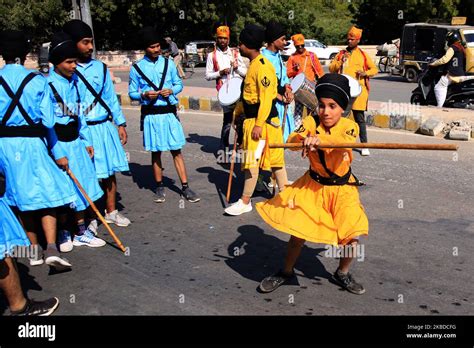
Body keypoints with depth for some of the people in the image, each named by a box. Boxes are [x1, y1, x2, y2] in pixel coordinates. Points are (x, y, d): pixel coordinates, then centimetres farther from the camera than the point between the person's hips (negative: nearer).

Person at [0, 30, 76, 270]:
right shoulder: (37, 80, -5)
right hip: (32, 143, -2)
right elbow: (47, 121, -7)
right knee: (46, 195, 6)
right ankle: (51, 248, -10)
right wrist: (58, 153, 1)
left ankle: (34, 250, 23)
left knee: (21, 198, 15)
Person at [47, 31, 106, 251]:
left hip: (75, 141, 7)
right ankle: (63, 234, 22)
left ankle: (81, 232, 25)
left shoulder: (74, 81, 7)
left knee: (81, 187, 11)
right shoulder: (47, 85, -14)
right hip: (59, 144, -6)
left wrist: (87, 141, 14)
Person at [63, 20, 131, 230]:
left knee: (109, 171, 11)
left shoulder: (100, 67, 7)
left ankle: (111, 212, 28)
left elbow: (111, 97, 12)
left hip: (105, 127, 4)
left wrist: (120, 124, 11)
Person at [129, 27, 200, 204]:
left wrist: (171, 91, -11)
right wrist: (144, 95, -17)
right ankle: (159, 187, 22)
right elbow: (132, 93, 3)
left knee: (177, 150, 3)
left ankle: (185, 187, 8)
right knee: (156, 152, 9)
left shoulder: (168, 63, 4)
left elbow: (179, 83, 10)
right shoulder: (137, 68, -1)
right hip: (151, 115, -1)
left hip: (169, 113, 1)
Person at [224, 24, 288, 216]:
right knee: (274, 158, 14)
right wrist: (238, 111, 19)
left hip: (262, 120, -10)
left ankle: (245, 202, 5)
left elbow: (266, 98, -22)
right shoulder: (253, 64, 14)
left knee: (252, 160, -4)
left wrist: (259, 124, -23)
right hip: (252, 117, 10)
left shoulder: (262, 66, -17)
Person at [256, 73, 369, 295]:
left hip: (342, 189, 0)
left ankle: (342, 273, 23)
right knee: (297, 231, -2)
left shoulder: (350, 126, -13)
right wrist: (303, 138, -48)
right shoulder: (312, 122, -9)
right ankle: (286, 271, 24)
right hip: (313, 185, 1)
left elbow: (345, 142, -37)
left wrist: (318, 138, -55)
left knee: (352, 237, -7)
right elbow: (290, 141, -25)